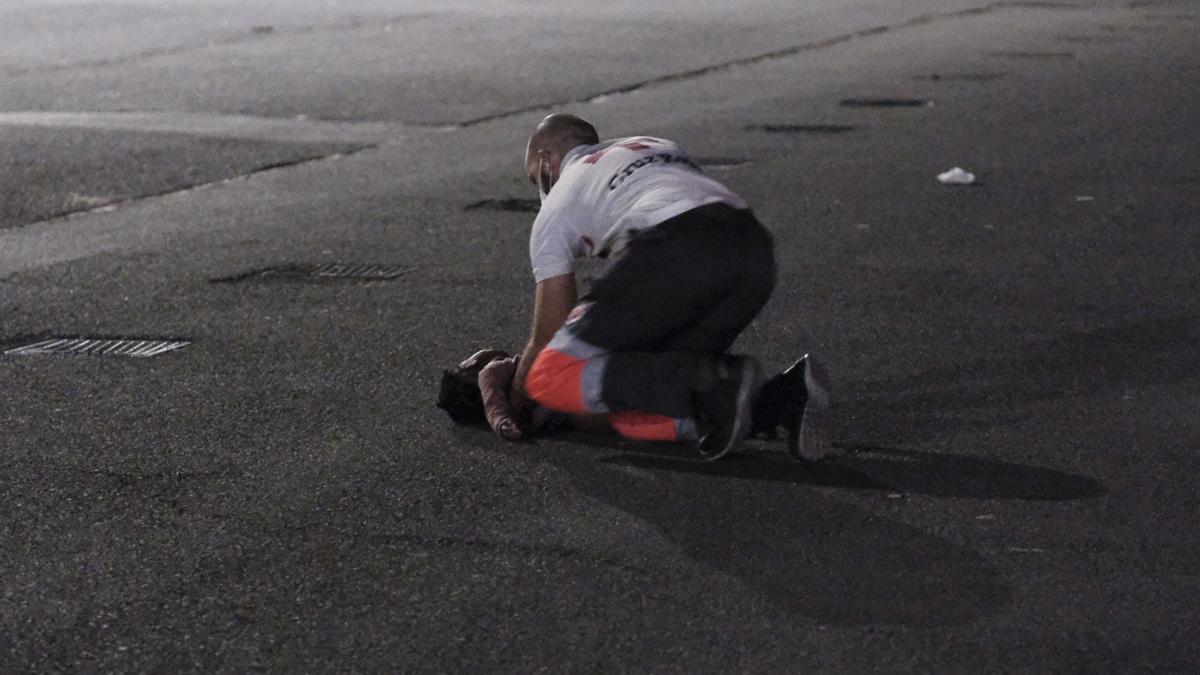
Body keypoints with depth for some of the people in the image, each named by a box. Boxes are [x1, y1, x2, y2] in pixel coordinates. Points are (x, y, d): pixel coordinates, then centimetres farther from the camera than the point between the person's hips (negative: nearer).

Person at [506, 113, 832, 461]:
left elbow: (548, 335, 22)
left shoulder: (557, 205, 23)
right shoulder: (659, 147, 41)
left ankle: (710, 383, -17)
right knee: (636, 417, 13)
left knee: (550, 378, 1)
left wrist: (513, 404, 40)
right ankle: (786, 397, -8)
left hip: (675, 256, -7)